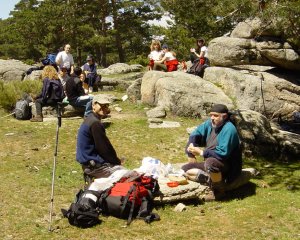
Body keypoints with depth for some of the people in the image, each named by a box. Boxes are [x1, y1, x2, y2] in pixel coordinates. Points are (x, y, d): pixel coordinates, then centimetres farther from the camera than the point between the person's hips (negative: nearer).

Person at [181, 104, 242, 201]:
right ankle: (211, 178, -11)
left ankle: (219, 190, -16)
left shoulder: (229, 129, -23)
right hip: (210, 164, 8)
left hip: (228, 167, -8)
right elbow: (195, 134, 13)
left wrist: (201, 152, -23)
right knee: (185, 169, 2)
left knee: (210, 162, -40)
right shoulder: (210, 123, -1)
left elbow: (223, 153, -30)